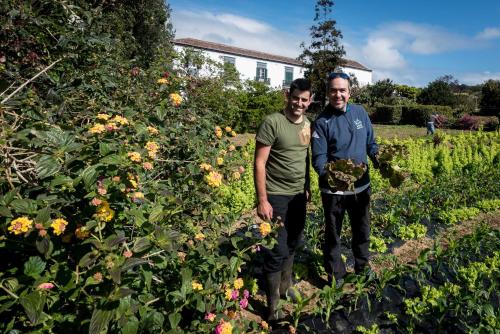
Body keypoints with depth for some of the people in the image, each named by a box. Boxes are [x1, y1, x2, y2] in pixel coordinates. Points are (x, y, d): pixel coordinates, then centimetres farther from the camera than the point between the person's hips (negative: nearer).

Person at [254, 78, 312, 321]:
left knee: (292, 246, 21)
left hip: (299, 195, 7)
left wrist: (307, 188, 15)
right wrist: (262, 200, -19)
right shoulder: (272, 122, -15)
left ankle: (285, 287, 43)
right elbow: (259, 163, -16)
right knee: (277, 251, 0)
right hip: (276, 197, -6)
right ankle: (273, 308, 19)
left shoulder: (308, 125, 5)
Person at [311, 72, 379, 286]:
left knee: (362, 229, 22)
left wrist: (379, 158, -11)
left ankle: (362, 267, 47)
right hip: (334, 189, -4)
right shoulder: (321, 122, -13)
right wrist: (327, 175, -36)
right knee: (333, 233, 12)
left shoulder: (360, 112, 1)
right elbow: (319, 157, -18)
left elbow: (371, 143, 8)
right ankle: (335, 275, 34)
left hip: (361, 185, 5)